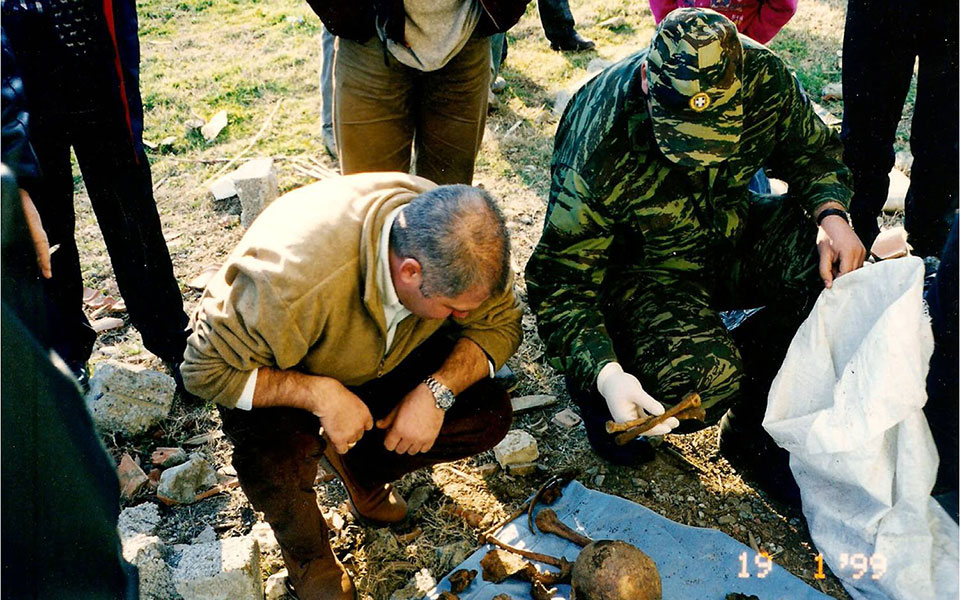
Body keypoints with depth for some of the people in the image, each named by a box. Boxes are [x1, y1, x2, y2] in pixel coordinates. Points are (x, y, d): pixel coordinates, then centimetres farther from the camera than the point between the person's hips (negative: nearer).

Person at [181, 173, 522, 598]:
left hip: (381, 363, 5)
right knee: (276, 468, -35)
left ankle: (360, 467, 11)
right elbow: (206, 370, -30)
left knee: (489, 413, -14)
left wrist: (438, 390, -29)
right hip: (276, 377, -4)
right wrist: (320, 393, -40)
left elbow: (500, 324, -13)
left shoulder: (457, 247, -26)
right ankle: (308, 558, 2)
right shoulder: (294, 280, -41)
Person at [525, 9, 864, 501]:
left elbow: (813, 150, 4)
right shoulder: (601, 148, -32)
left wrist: (831, 215, -16)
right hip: (641, 266, -5)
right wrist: (606, 376, -38)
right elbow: (561, 282, -26)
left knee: (838, 269, -21)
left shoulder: (764, 78, -18)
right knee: (705, 378, -31)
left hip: (733, 236, 6)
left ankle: (749, 425, -1)